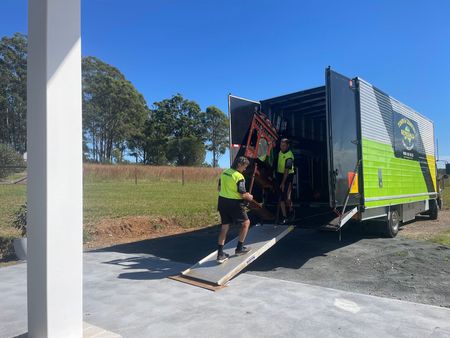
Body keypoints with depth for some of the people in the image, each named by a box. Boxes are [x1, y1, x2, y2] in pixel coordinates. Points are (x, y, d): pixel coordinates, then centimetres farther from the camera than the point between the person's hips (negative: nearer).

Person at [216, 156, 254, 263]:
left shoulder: (224, 172, 7)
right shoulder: (239, 176, -16)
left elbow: (220, 188, 17)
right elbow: (242, 195, -18)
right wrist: (249, 197, 1)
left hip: (222, 201, 7)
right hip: (234, 203, -7)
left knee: (224, 227, 12)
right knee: (246, 222, 15)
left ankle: (220, 254, 10)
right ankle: (239, 248, 20)